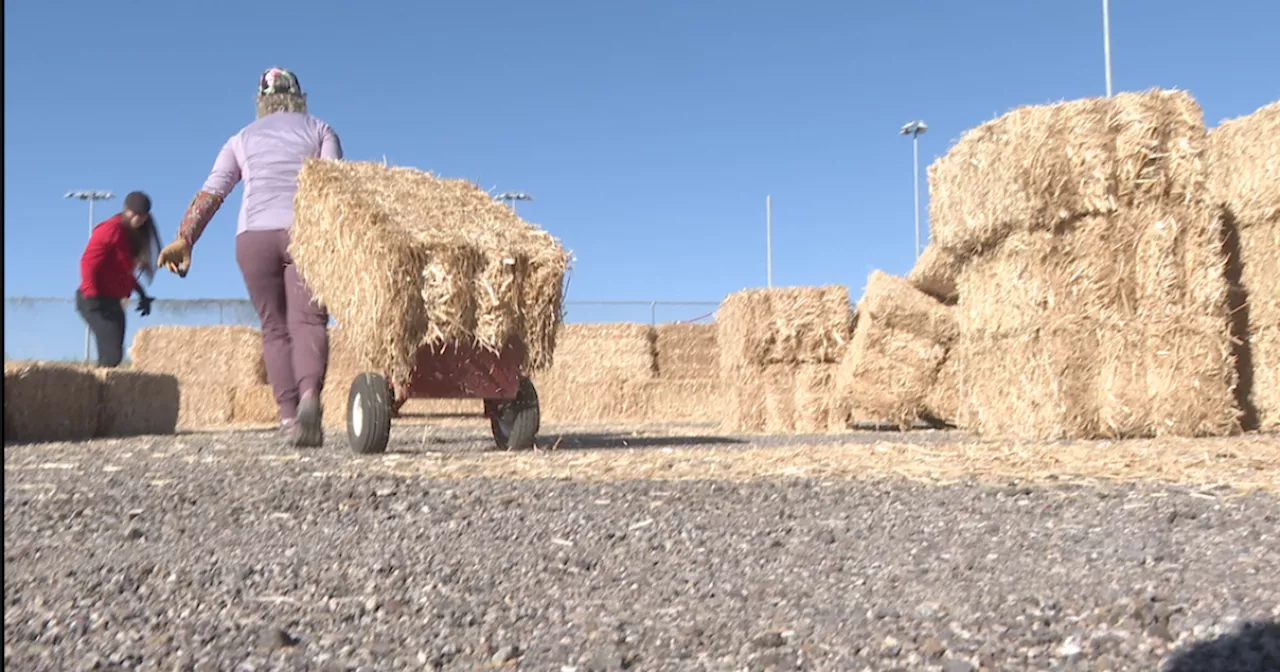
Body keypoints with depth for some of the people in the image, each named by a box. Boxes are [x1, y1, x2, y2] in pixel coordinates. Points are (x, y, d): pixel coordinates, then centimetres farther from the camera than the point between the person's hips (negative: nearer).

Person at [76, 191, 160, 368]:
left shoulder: (134, 235, 13)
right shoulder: (111, 229, -14)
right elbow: (88, 262, -20)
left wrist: (141, 294, 16)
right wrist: (92, 296, -27)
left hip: (112, 301, 9)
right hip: (96, 300, -9)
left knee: (113, 353, 7)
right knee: (112, 353, -19)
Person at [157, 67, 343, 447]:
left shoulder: (243, 139, 22)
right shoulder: (319, 130, 18)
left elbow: (212, 191, 8)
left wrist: (185, 238, 1)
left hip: (254, 235, 2)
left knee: (275, 328, 9)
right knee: (308, 321, -9)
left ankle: (288, 414, -1)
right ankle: (309, 394, -36)